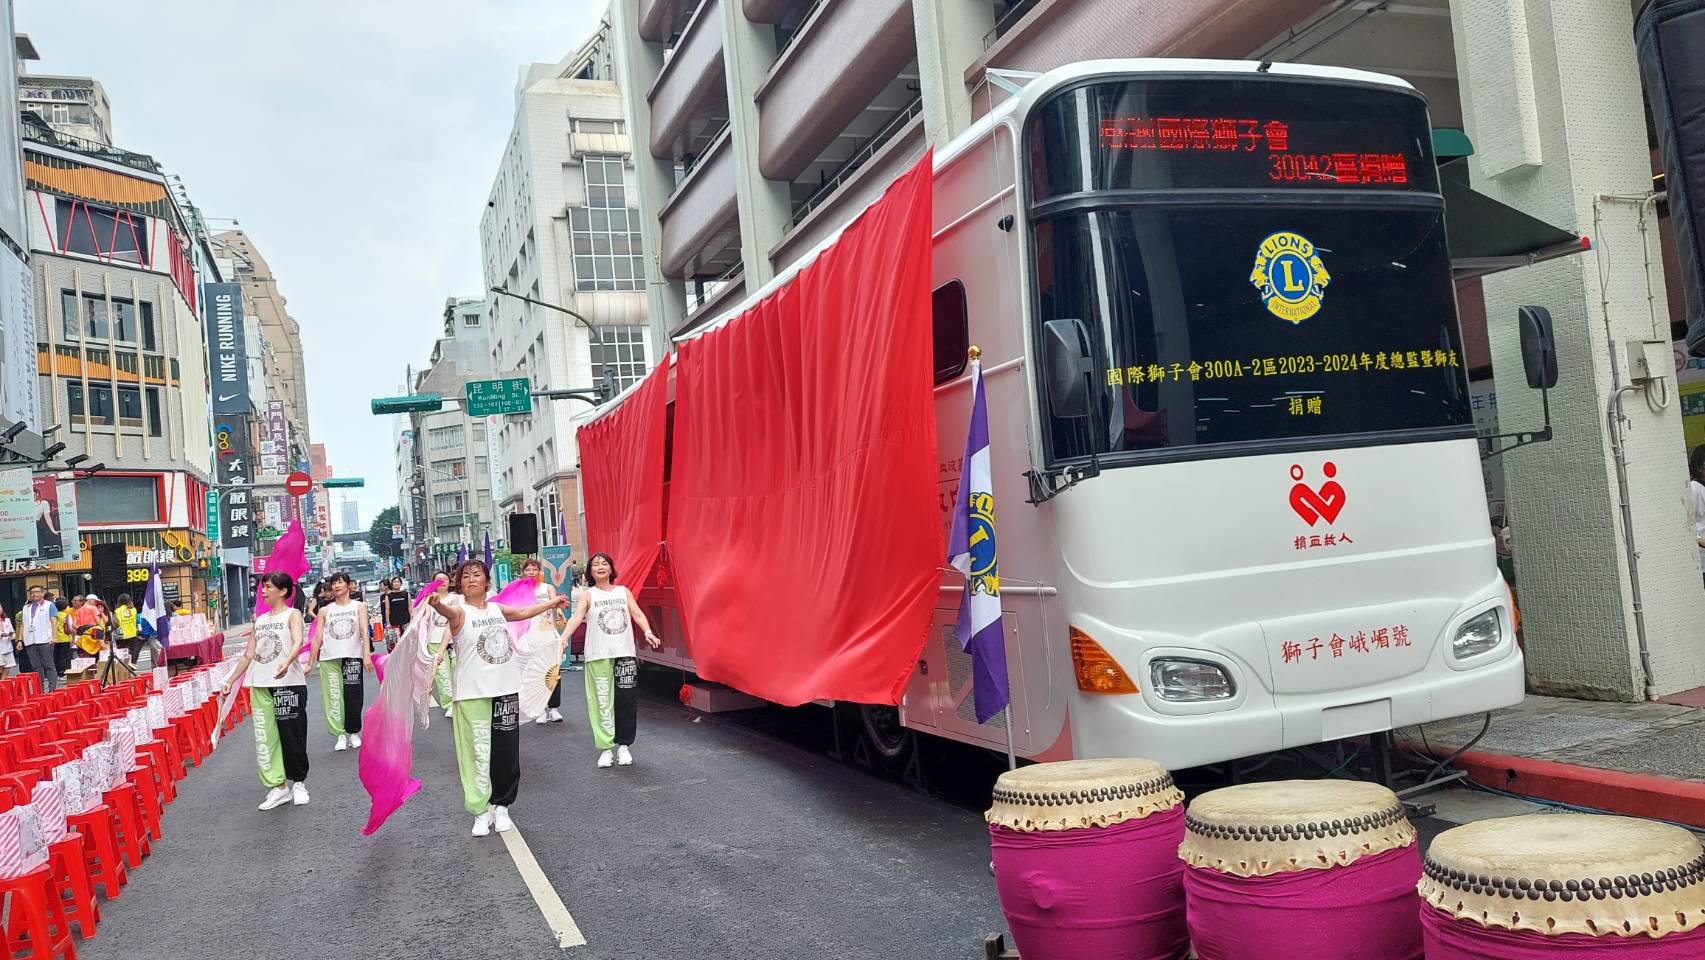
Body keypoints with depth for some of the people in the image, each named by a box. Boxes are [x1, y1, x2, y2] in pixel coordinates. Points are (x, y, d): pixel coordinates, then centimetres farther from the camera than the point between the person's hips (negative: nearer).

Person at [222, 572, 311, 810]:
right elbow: (248, 655, 21)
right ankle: (278, 786, 7)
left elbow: (298, 642, -20)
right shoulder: (260, 620, 17)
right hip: (260, 686, 6)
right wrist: (230, 681, 16)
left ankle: (298, 782, 14)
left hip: (289, 683, -6)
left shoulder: (292, 614, -1)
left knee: (292, 736, -1)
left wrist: (286, 662, -39)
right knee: (265, 738, 2)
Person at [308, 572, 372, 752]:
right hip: (329, 658, 1)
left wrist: (367, 655, -17)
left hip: (353, 656, -1)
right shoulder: (325, 611, 11)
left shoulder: (359, 606, 8)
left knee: (353, 696, -2)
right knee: (333, 696, -3)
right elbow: (317, 638, 10)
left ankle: (354, 732, 12)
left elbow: (364, 631, -4)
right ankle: (341, 734, 2)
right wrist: (310, 663, 6)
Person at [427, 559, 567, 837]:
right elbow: (449, 612, -29)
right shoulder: (460, 611, -6)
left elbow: (524, 612, 29)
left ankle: (500, 805, 21)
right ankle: (481, 811, 5)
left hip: (506, 689, 5)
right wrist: (437, 604, -53)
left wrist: (552, 603, 38)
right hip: (473, 693, -5)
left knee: (506, 751, 7)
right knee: (478, 753, -4)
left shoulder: (497, 608, 11)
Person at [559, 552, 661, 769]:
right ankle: (606, 748, 7)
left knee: (626, 700, 2)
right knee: (602, 702, -1)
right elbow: (577, 617, -12)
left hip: (625, 654, 2)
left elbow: (638, 614, 2)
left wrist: (648, 632, -17)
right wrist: (564, 638, -29)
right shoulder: (588, 595, 3)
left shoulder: (624, 592, 11)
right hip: (599, 656, -2)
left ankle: (623, 745, 15)